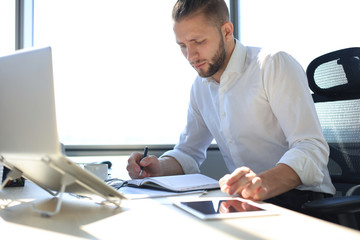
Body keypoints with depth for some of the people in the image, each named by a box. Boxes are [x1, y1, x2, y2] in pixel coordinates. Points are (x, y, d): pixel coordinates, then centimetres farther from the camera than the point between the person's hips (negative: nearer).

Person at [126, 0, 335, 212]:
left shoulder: (275, 65, -11)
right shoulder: (200, 87, 12)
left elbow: (312, 148, -20)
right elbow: (189, 152, 21)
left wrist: (264, 182, -40)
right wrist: (160, 167, -3)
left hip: (298, 195, -6)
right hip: (245, 196, 7)